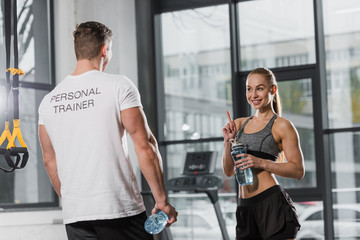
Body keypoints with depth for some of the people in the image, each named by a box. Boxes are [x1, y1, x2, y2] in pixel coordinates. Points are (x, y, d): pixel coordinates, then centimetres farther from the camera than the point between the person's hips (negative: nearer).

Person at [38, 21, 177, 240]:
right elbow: (145, 146, -8)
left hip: (74, 216, 4)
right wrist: (162, 200, -3)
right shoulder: (119, 86, -4)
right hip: (121, 209, -4)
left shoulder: (48, 101, 9)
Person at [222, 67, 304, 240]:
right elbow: (229, 171, 15)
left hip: (273, 204, -6)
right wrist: (228, 141, -1)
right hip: (245, 207, 6)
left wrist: (261, 163, -17)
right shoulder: (239, 124, 14)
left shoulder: (282, 126, -2)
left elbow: (298, 171, -6)